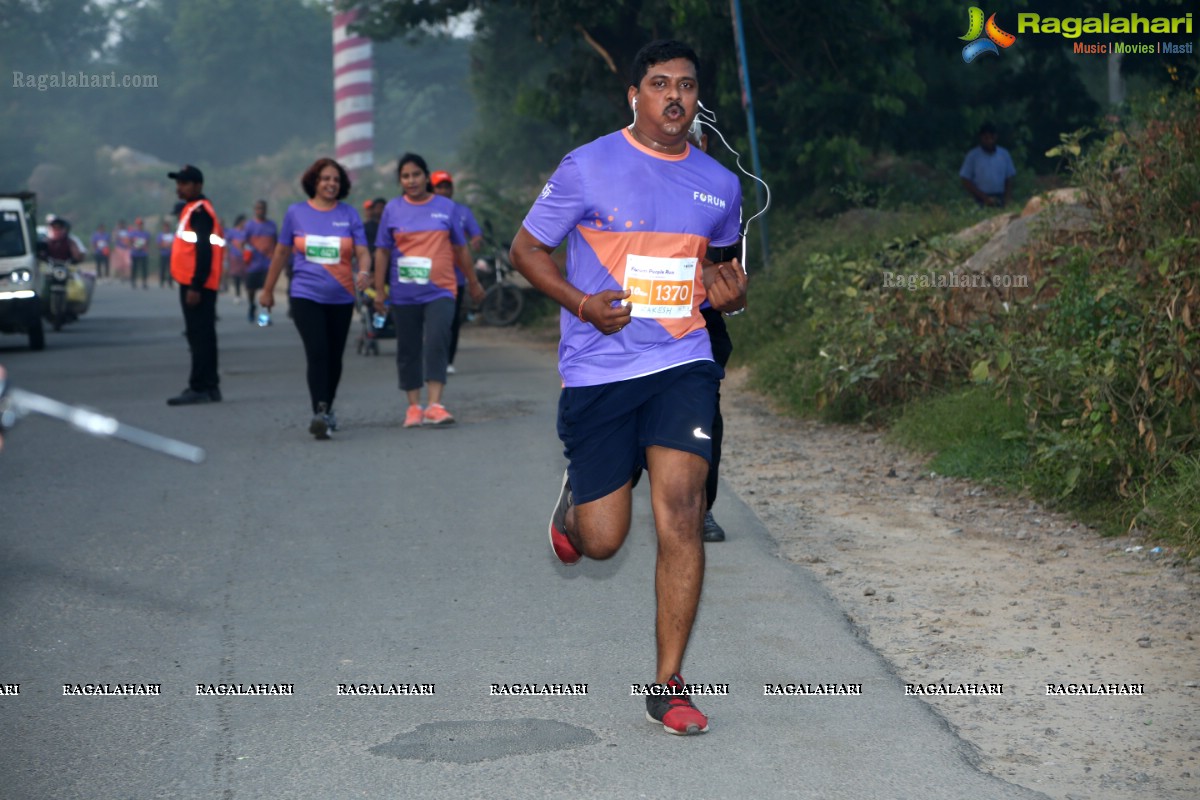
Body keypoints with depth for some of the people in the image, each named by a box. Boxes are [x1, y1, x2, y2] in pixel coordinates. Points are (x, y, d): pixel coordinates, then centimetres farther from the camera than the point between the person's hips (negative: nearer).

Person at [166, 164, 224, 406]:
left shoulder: (199, 212, -14)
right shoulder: (191, 210, 19)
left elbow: (204, 251, -21)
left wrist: (195, 286, -24)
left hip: (196, 286, -11)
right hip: (193, 285, 11)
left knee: (200, 337, -9)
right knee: (202, 336, 13)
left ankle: (200, 388, -9)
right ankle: (209, 387, 17)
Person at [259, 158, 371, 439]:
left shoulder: (349, 214, 4)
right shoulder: (296, 213, 4)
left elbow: (362, 251, -2)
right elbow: (281, 252, 12)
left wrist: (364, 271, -25)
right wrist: (267, 290, 17)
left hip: (341, 297, 2)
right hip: (306, 296, -2)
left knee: (334, 357, 10)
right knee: (317, 353, -17)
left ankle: (327, 411, 27)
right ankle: (319, 413, -23)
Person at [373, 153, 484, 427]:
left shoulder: (446, 207, 5)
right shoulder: (392, 209, 5)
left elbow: (459, 249, 12)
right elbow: (382, 251, 6)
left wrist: (473, 282, 17)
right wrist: (379, 290, 2)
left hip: (439, 291, -1)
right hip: (403, 294, 1)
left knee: (436, 343, -15)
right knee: (408, 350, 6)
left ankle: (435, 405, -16)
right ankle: (414, 406, 15)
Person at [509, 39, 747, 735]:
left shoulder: (720, 185, 9)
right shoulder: (588, 168, -3)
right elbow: (527, 247, 4)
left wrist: (730, 290, 3)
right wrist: (579, 301, -13)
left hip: (683, 364, 2)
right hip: (598, 369, -2)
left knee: (681, 512, -14)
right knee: (603, 541, 1)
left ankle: (669, 684, -3)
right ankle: (575, 501, 41)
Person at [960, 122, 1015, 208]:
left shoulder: (1004, 154, 10)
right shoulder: (973, 155, 1)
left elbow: (1009, 179, 13)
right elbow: (966, 182, -1)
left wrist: (1008, 199, -2)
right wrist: (985, 198, -8)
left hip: (1001, 200, 3)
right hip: (981, 202, -3)